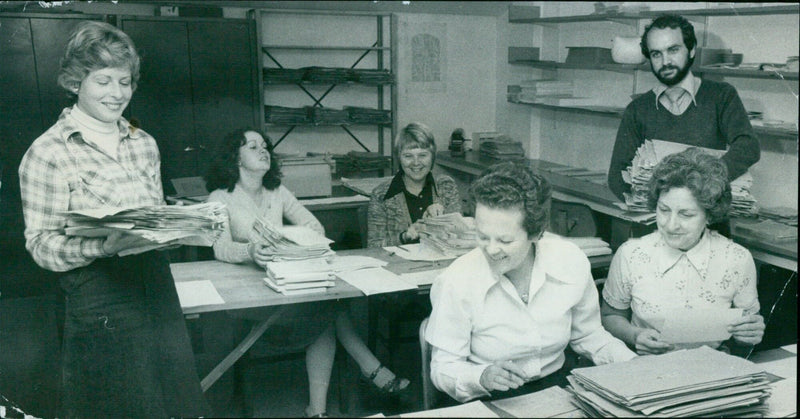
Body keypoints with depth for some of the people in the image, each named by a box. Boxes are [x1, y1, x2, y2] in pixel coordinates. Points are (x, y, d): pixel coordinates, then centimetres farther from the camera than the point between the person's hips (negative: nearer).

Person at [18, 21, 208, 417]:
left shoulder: (144, 144, 11)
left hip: (157, 290, 6)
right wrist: (104, 246, -27)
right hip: (101, 305, -5)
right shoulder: (48, 152, -7)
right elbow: (41, 244, -10)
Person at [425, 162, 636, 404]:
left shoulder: (572, 264, -9)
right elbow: (442, 368, -11)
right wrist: (482, 377, -30)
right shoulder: (457, 281, -19)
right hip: (490, 402, -2)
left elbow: (588, 336, 8)